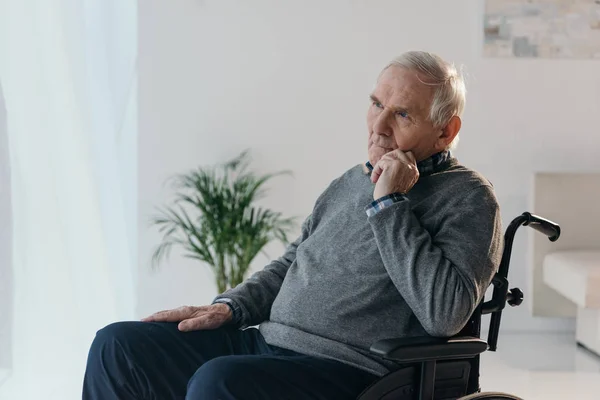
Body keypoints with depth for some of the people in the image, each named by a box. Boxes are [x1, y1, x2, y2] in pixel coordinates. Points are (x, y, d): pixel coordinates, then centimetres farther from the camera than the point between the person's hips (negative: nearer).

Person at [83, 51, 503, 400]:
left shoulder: (467, 199, -5)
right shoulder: (352, 181, 18)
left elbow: (444, 315, -21)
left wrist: (389, 204, -17)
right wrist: (229, 307, 10)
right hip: (266, 340, 8)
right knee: (119, 346, -3)